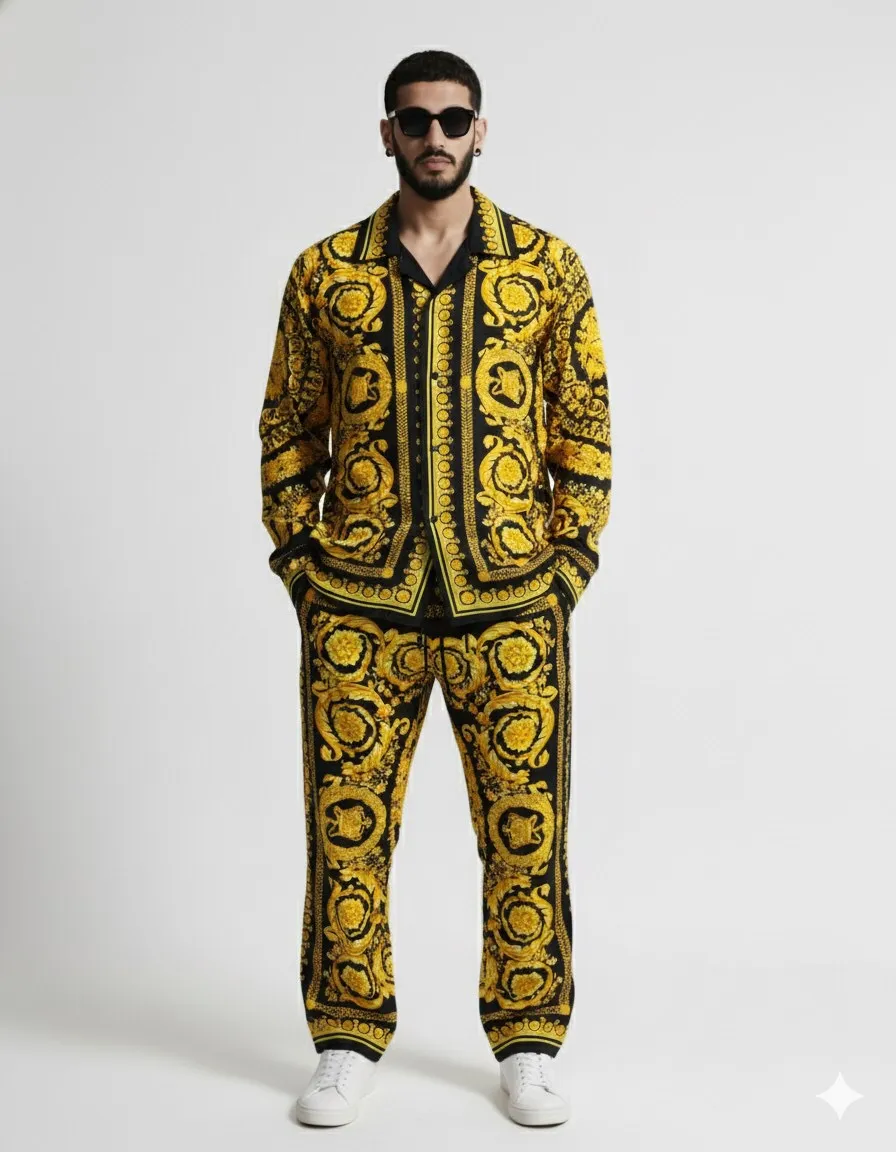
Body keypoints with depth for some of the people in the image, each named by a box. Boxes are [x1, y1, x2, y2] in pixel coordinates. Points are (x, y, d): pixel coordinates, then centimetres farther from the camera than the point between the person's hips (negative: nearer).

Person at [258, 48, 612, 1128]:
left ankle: (528, 1047, 20)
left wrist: (569, 564, 0)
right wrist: (301, 562, 3)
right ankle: (348, 1042, 21)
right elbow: (288, 428, 10)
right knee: (347, 823, 5)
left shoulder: (548, 267, 4)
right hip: (358, 609, 1)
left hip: (512, 606, 0)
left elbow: (583, 424, 7)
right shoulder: (324, 272, 5)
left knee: (526, 827, 5)